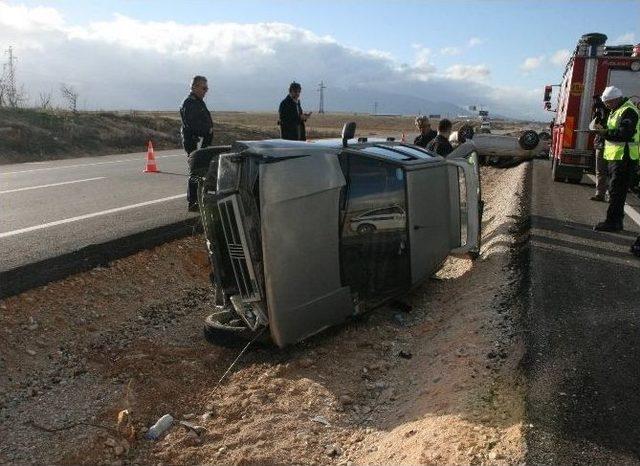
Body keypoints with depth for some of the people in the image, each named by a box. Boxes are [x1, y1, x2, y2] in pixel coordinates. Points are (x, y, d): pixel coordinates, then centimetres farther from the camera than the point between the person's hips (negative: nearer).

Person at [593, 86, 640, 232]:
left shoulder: (628, 111, -15)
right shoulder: (617, 111, 19)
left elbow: (624, 134, -25)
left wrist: (605, 132, -17)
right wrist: (604, 131, 3)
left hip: (623, 158, -11)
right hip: (616, 157, 11)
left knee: (617, 191, -9)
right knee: (615, 191, 14)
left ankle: (612, 222, -6)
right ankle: (616, 221, 22)